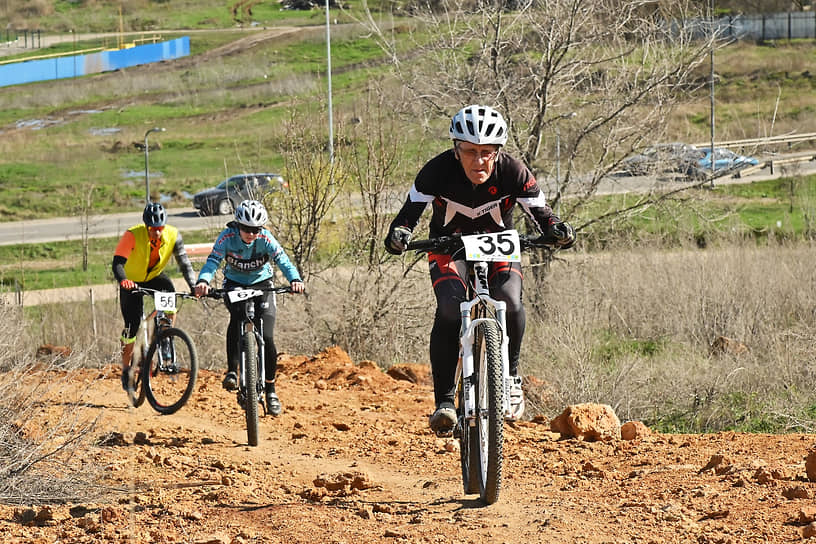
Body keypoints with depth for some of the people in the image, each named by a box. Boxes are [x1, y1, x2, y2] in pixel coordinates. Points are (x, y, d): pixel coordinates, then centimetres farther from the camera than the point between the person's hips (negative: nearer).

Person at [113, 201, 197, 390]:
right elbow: (118, 263, -38)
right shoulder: (133, 235, -30)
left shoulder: (173, 235, -22)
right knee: (132, 325, -8)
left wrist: (194, 286, -40)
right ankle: (126, 370, 12)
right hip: (132, 280, -2)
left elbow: (184, 262, -24)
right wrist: (123, 281, -58)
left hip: (155, 277, 2)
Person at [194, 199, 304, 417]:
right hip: (234, 284, 0)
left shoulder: (266, 239, -22)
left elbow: (283, 261, -33)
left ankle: (270, 389, 4)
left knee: (266, 338, -13)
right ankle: (232, 371, -30)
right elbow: (213, 260, -31)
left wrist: (295, 280, -54)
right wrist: (203, 281, -52)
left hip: (261, 284, 0)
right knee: (237, 316, -34)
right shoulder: (227, 237, -22)